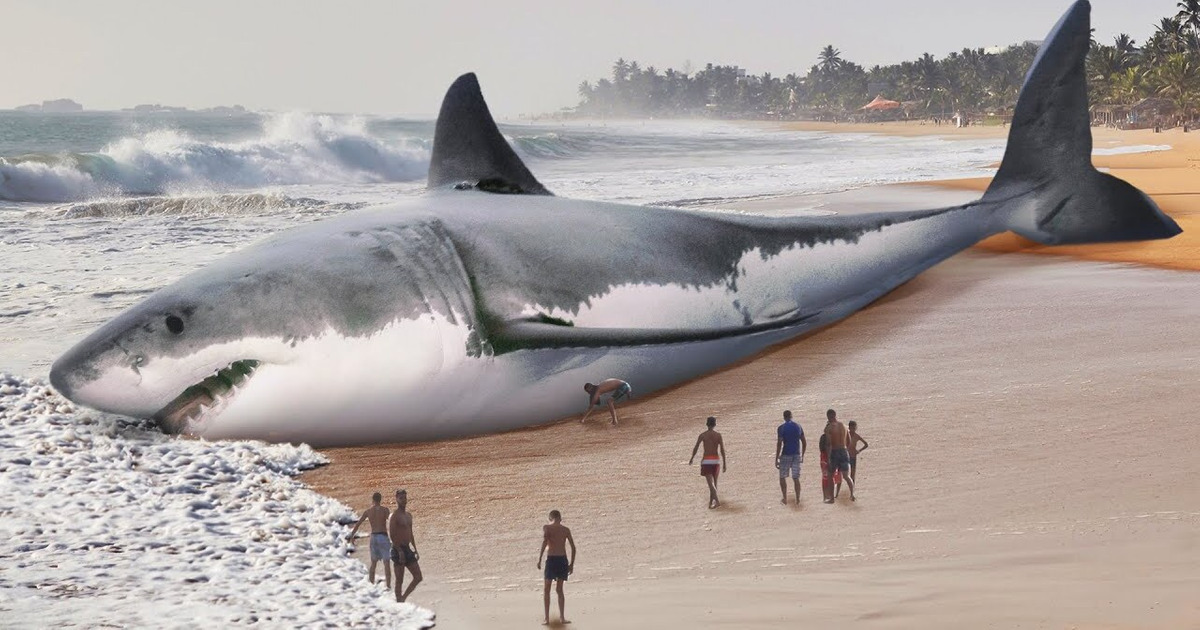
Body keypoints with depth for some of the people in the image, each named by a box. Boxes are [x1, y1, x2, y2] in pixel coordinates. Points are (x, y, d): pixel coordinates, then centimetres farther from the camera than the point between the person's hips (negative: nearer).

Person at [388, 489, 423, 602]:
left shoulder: (409, 516, 15)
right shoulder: (395, 516, -11)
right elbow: (392, 535, -17)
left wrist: (415, 550, 17)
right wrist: (400, 551, -22)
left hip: (408, 550, 8)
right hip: (398, 550, -8)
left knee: (418, 577, 4)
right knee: (399, 581, -2)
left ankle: (403, 597, 17)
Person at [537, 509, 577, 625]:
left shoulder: (546, 527, 1)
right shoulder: (566, 529, 10)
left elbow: (544, 541, -16)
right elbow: (573, 547, 7)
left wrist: (539, 559, -17)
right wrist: (572, 564, 14)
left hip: (551, 559, -3)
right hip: (563, 560, 3)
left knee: (546, 590, 8)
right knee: (559, 589, 16)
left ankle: (547, 618, 1)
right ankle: (562, 617, 12)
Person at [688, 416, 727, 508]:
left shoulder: (702, 435, -3)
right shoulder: (718, 435, 0)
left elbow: (695, 448, 1)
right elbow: (722, 450, -4)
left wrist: (692, 459, 17)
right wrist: (724, 464, 0)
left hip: (706, 461, -2)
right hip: (716, 460, 2)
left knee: (710, 483, -9)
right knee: (714, 482, 17)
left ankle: (717, 501, -27)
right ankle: (711, 502, 21)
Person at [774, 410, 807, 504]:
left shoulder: (781, 428, -9)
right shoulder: (798, 427, 6)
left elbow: (779, 444, -14)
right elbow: (804, 442, 10)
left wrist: (776, 459, -10)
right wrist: (802, 455, 20)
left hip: (786, 455, -4)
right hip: (796, 455, 4)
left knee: (782, 477, 9)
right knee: (796, 478, 8)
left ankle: (785, 498, 8)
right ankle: (798, 499, 7)